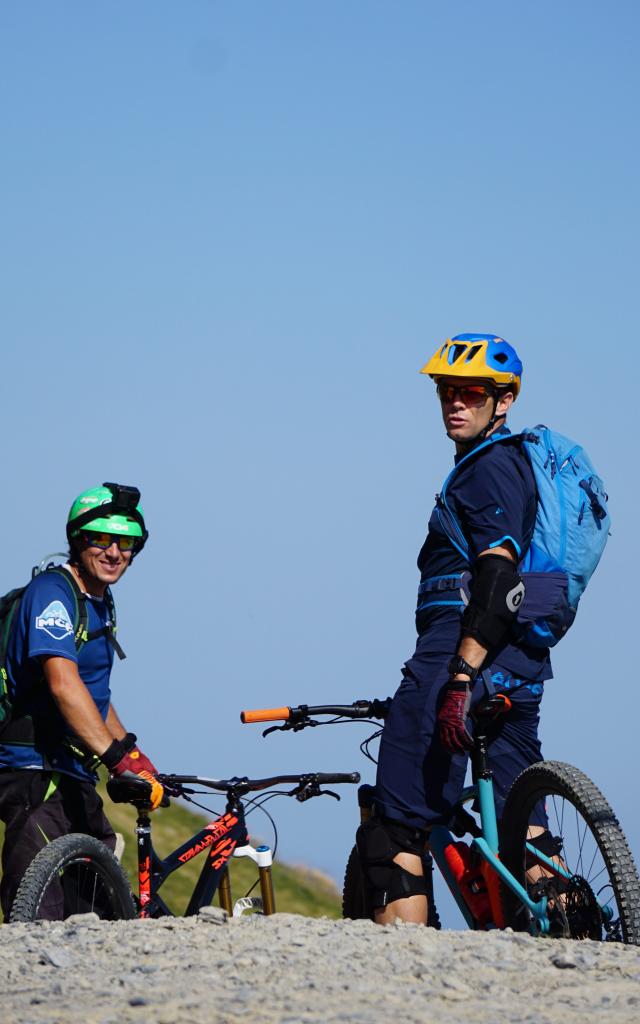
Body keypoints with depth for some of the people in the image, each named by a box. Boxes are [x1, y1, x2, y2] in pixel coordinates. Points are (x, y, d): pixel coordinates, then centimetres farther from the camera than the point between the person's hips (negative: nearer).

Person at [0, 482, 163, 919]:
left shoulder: (100, 603, 17)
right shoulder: (52, 593, -13)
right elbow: (63, 685, -27)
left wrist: (135, 754, 20)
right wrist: (120, 759, -34)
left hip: (75, 779, 10)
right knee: (39, 917, -16)